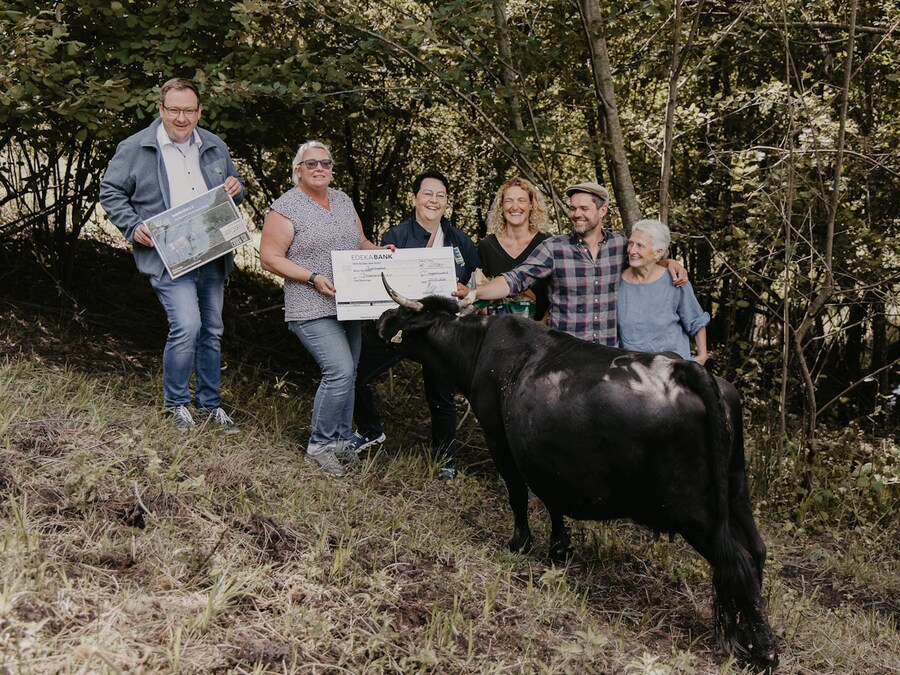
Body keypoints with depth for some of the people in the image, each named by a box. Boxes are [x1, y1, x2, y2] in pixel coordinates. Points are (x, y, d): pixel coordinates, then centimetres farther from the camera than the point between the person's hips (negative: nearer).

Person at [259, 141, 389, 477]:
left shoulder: (343, 200, 14)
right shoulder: (286, 208, -7)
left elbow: (359, 242, 24)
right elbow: (270, 258, -10)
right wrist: (313, 278, -18)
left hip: (349, 307, 7)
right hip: (312, 310, -7)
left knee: (347, 375, 9)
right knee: (340, 371, -19)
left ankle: (341, 442, 22)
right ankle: (319, 445, -4)